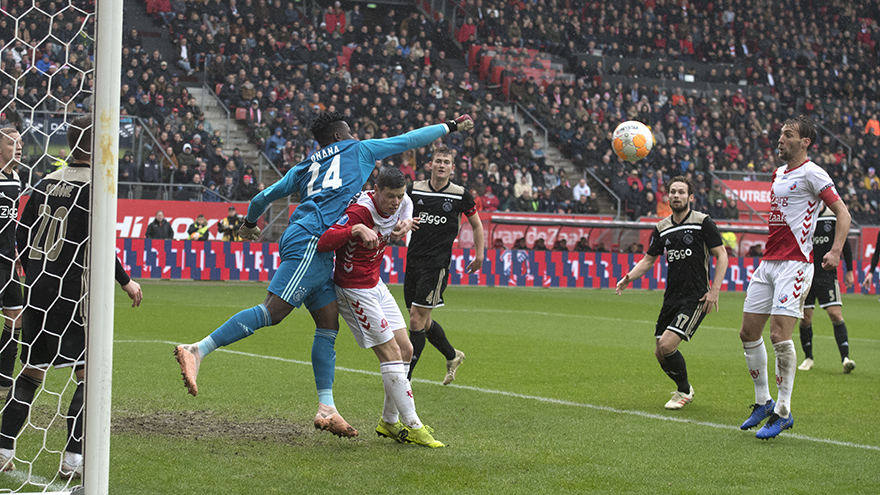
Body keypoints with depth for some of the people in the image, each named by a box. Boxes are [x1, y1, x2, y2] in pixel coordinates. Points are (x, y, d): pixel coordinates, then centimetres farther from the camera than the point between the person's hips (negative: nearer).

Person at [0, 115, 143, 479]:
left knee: (31, 370, 14)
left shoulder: (46, 182, 11)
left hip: (37, 286, 7)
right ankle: (73, 459, -5)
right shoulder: (93, 185, -9)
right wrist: (125, 281, -5)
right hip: (71, 290, -7)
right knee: (89, 372, 0)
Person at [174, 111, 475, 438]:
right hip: (311, 241, -8)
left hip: (314, 250, 8)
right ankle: (197, 351, -27)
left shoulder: (304, 168, 27)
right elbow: (409, 140, 20)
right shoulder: (358, 150, 14)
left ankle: (326, 408, -1)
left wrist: (250, 222, 51)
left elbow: (265, 196, 32)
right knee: (272, 312, -18)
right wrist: (451, 127, 31)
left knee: (329, 325, 6)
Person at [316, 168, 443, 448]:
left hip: (375, 285, 9)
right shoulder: (360, 212, -27)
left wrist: (404, 224, -5)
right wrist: (357, 229, -49)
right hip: (355, 290, -9)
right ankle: (412, 426, -6)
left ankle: (390, 421, 18)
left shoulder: (402, 203, -5)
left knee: (405, 349, 6)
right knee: (391, 353, -11)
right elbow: (323, 243, -35)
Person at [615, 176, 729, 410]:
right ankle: (684, 388, 29)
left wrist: (715, 290, -13)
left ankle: (684, 390, 5)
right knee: (660, 353, 4)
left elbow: (721, 255, -4)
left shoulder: (703, 222, -6)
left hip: (695, 297, -6)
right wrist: (628, 278, -1)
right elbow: (648, 259, 17)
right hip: (671, 297, 6)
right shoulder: (662, 228, 9)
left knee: (667, 345, -18)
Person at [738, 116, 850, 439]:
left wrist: (836, 251, -24)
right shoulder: (779, 174, 17)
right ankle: (763, 402, 20)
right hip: (768, 263, 8)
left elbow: (842, 212, -11)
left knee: (779, 334, -15)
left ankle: (783, 412, -6)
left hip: (794, 264, -8)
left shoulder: (811, 173, -7)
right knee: (748, 333, 7)